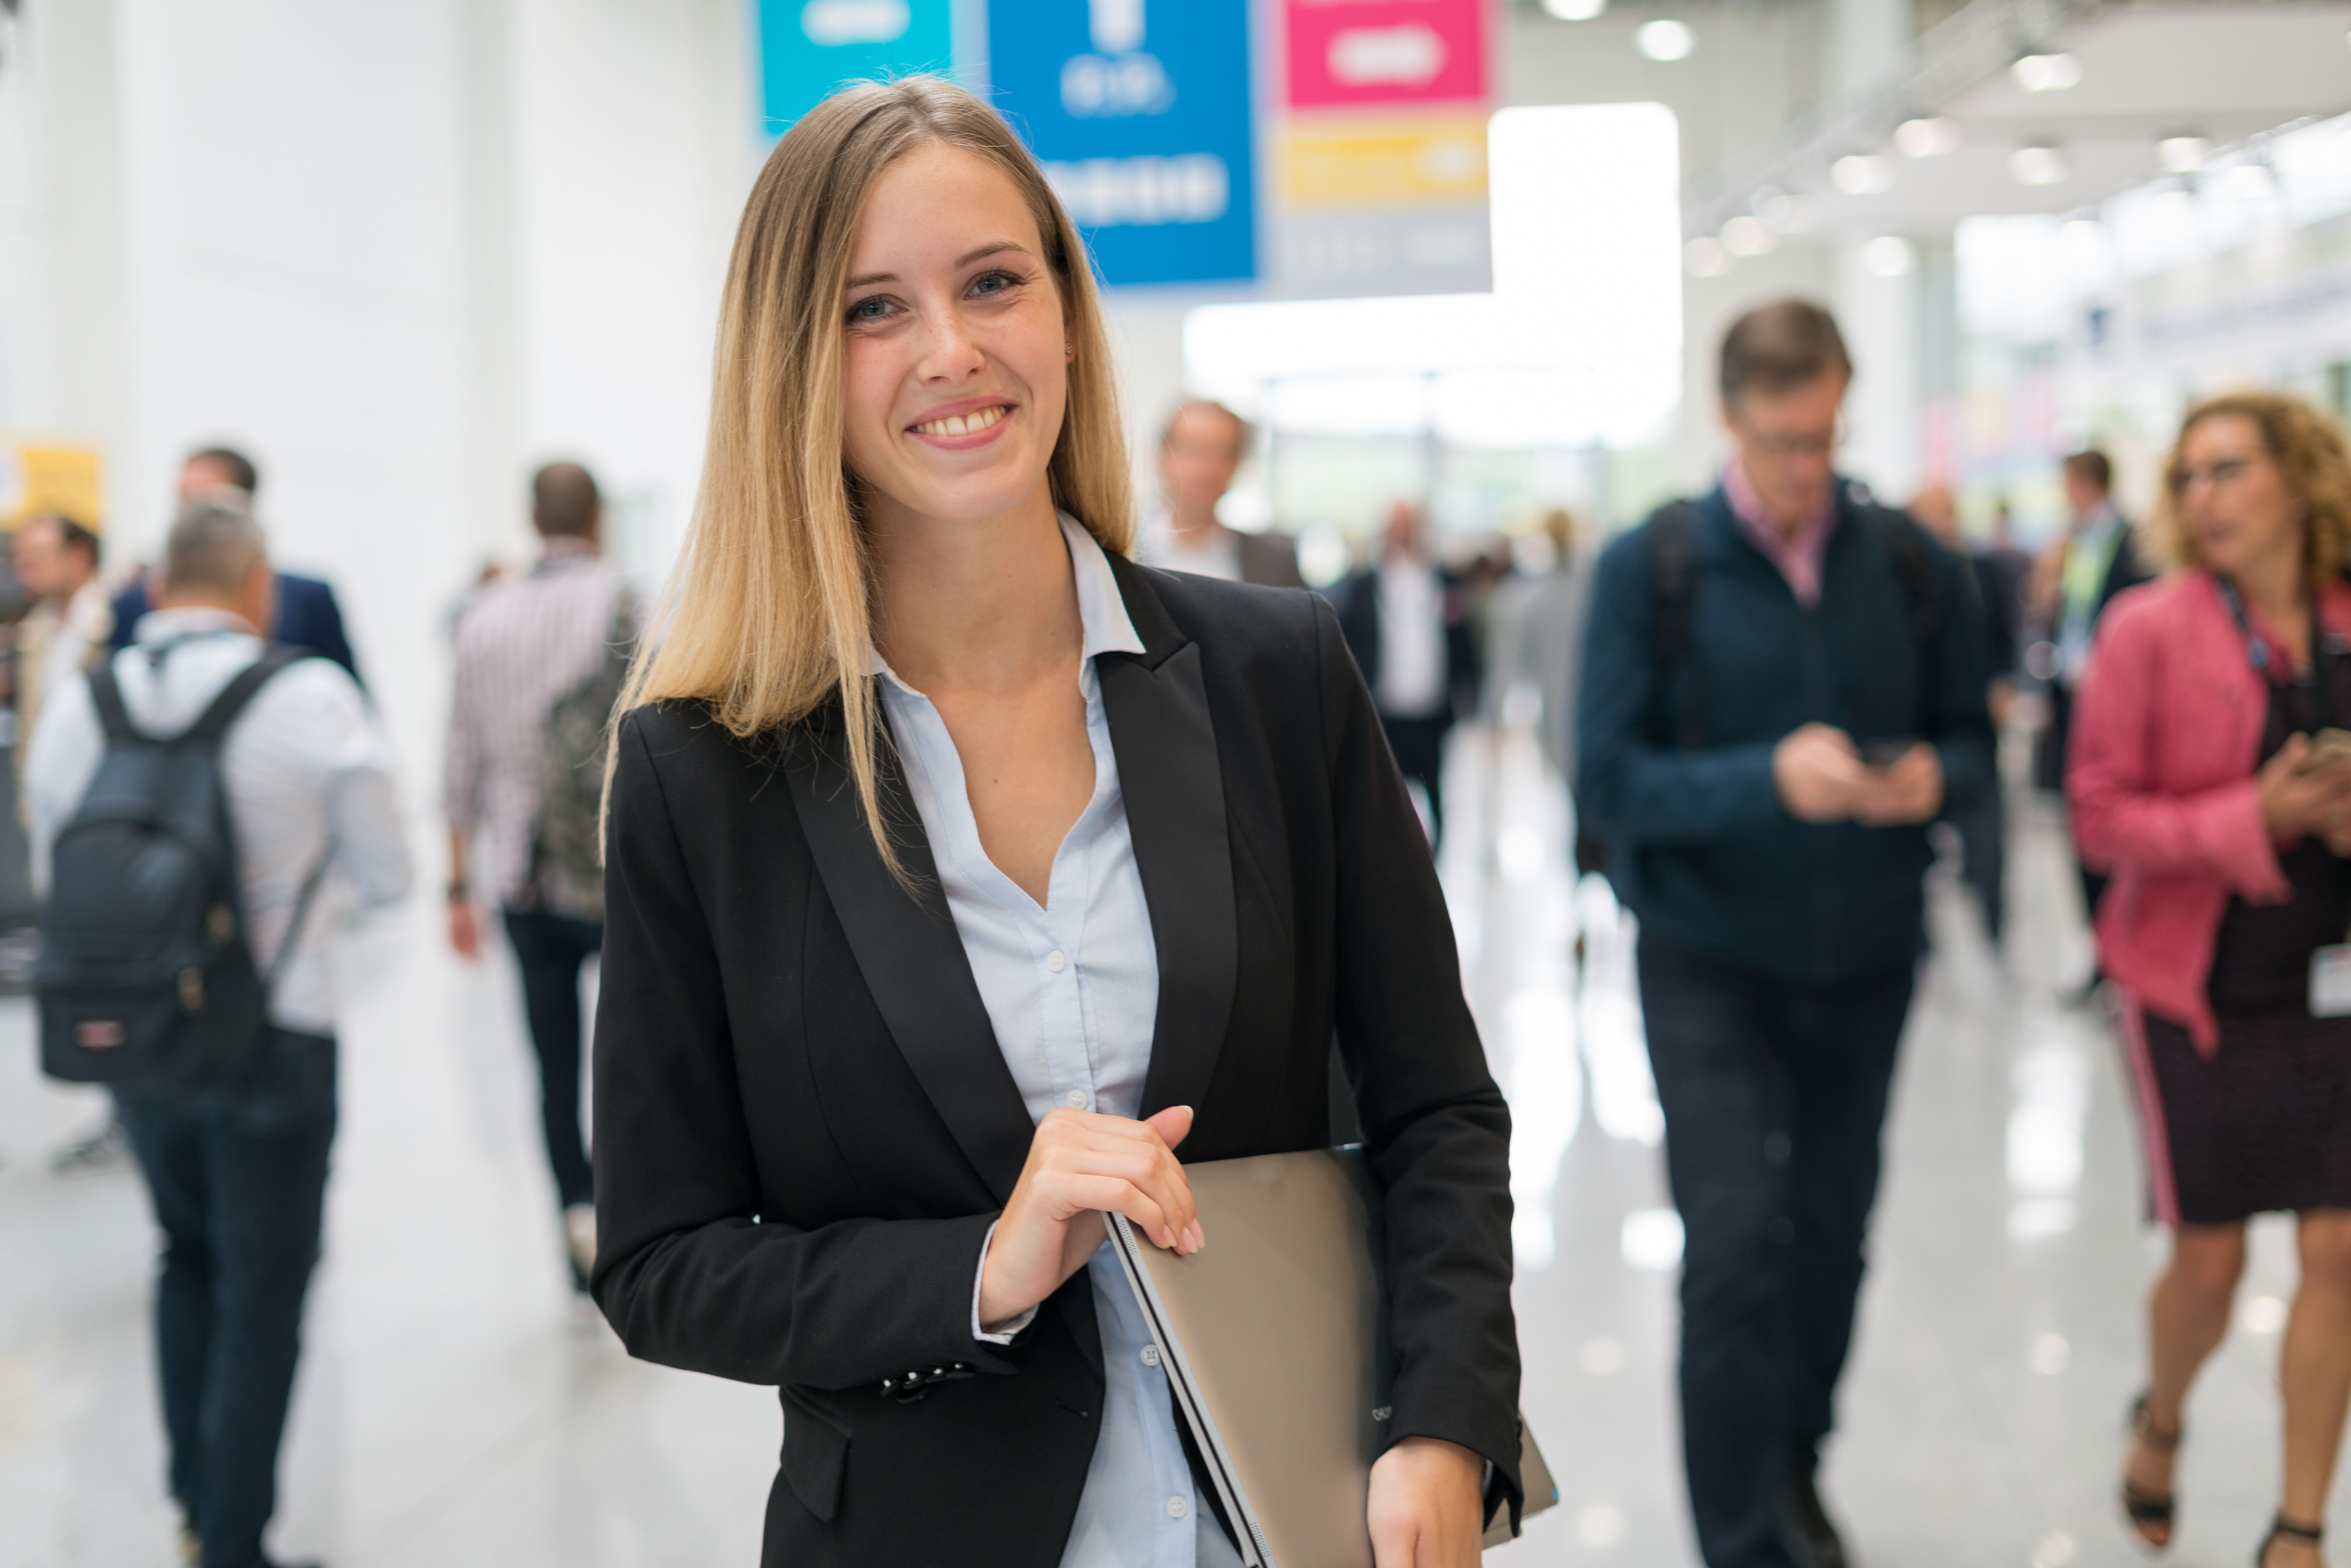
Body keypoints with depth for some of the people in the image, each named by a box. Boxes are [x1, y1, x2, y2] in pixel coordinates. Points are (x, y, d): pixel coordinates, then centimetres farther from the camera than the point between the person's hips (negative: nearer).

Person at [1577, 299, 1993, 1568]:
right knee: (1733, 1248, -8)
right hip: (1709, 960, -3)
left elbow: (1970, 739, 6)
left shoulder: (1910, 565, 0)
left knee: (1832, 1228, 15)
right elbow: (1612, 781, -14)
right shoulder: (1650, 570, -9)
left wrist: (1933, 777, -18)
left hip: (1864, 954, 3)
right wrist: (1770, 778, -29)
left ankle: (1795, 1464, 37)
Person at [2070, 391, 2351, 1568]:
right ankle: (2160, 1423, 38)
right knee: (2210, 1258, 5)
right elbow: (2100, 819, -10)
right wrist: (2252, 818, -22)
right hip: (2201, 986, -3)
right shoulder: (2152, 631, -9)